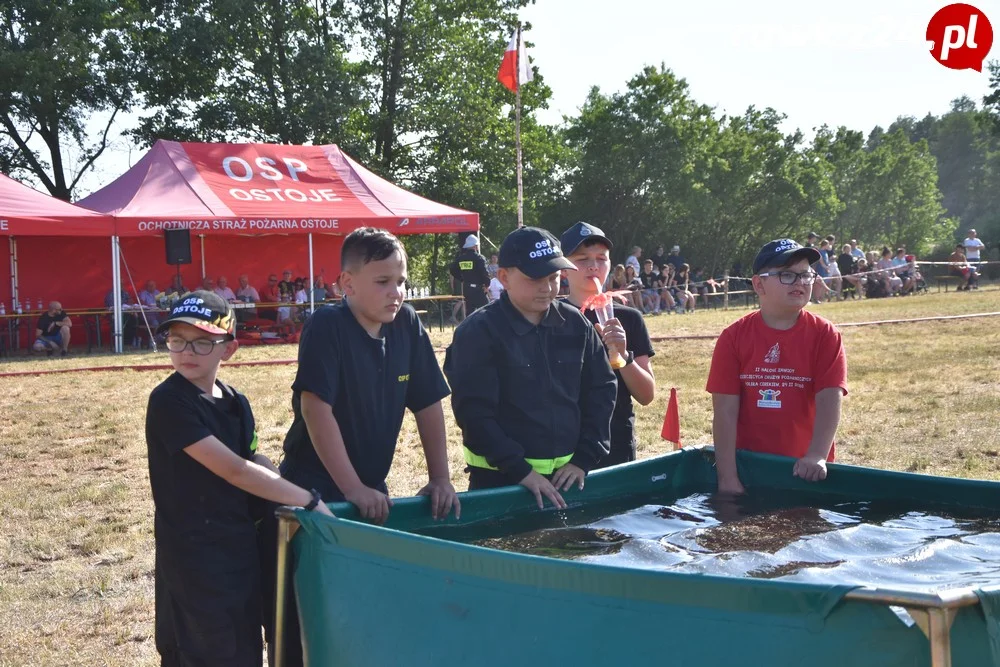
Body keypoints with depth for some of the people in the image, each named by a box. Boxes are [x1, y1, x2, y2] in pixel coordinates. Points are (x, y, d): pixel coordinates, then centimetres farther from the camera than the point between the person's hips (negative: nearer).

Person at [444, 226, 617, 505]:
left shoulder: (576, 325, 4)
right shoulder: (477, 333, -10)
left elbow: (601, 390, 7)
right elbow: (474, 412, -15)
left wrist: (584, 459, -1)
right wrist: (520, 470, -19)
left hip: (566, 476, 4)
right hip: (499, 480, -4)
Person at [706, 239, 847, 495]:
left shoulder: (825, 336, -3)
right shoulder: (734, 337, -3)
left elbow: (829, 400, -12)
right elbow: (725, 410, -7)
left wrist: (816, 457, -27)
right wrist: (728, 477, -13)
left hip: (803, 470, 0)